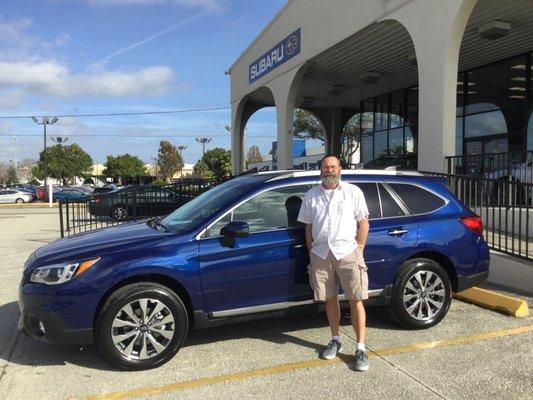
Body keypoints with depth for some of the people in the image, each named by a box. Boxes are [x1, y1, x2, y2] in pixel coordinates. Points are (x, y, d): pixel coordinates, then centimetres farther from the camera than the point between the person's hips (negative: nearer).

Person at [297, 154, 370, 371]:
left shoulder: (353, 192, 4)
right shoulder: (312, 195, 11)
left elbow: (363, 223, 3)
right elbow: (308, 227, 13)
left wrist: (358, 250, -4)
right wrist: (312, 252, 7)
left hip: (347, 252, -2)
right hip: (321, 254, 3)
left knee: (356, 300, -4)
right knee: (330, 298, 11)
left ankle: (360, 348, 5)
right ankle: (335, 339, 28)